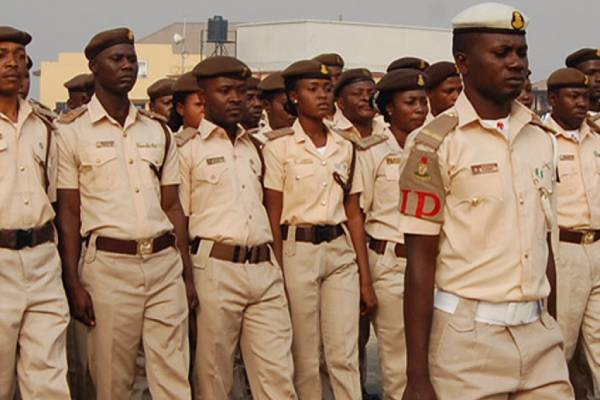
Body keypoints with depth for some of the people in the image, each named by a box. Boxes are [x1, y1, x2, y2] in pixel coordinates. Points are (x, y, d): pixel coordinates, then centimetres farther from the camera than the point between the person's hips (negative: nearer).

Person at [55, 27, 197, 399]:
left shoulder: (159, 131, 12)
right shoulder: (72, 132, 1)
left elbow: (173, 206, 13)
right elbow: (68, 212, 0)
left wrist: (188, 274, 9)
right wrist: (73, 283, -7)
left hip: (165, 262, 3)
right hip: (109, 265, -3)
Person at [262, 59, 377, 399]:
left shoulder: (345, 148, 9)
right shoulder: (279, 147, -3)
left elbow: (354, 215, 9)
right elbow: (273, 216, -3)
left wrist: (366, 278, 6)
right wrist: (278, 276, -6)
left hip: (341, 252, 3)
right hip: (298, 252, -3)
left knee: (345, 356, 1)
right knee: (305, 357, 5)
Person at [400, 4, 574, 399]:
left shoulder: (541, 138, 9)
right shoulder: (438, 143, -8)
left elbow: (544, 243, 15)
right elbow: (421, 261, -9)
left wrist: (553, 330, 14)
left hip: (540, 333, 5)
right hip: (468, 337, -5)